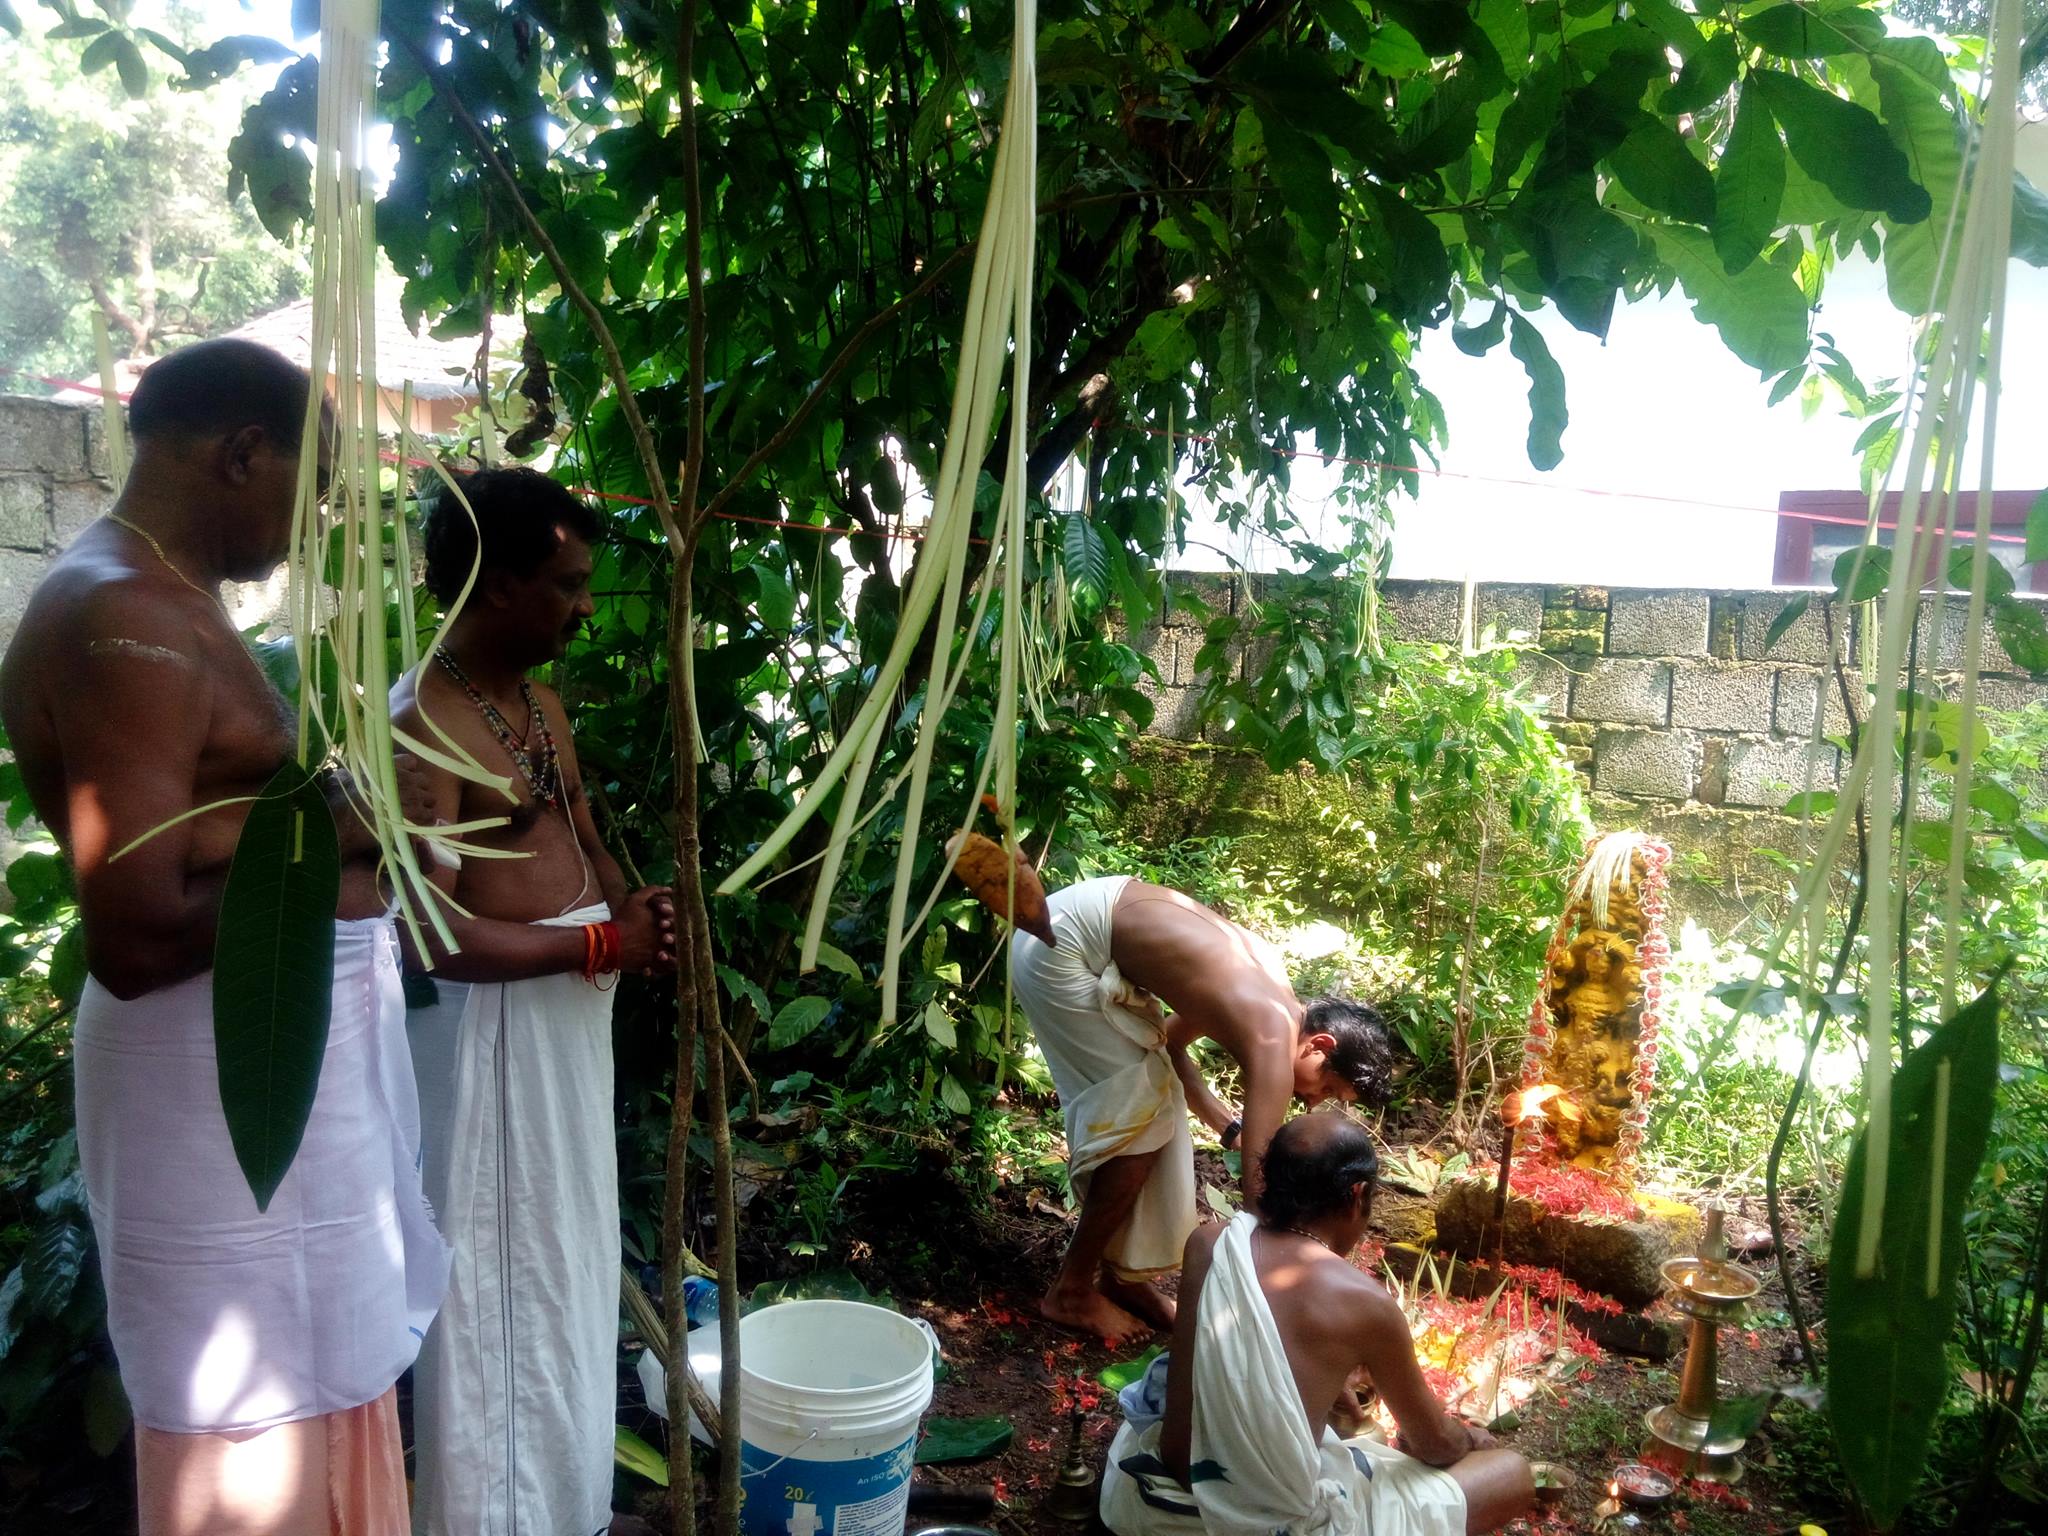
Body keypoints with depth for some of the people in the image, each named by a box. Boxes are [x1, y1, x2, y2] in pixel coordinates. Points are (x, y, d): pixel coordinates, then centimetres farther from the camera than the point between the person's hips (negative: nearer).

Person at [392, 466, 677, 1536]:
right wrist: (601, 942, -21)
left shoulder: (541, 702, 8)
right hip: (492, 1029, -9)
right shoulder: (422, 725, -21)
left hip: (570, 1018, 9)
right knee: (500, 1286, 6)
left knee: (568, 1266, 22)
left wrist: (636, 907, -5)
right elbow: (437, 934, -27)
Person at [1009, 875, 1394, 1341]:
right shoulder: (1274, 1043, -17)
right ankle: (1071, 1290, 9)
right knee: (1140, 1116, -3)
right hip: (1061, 944, -9)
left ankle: (1122, 1275, 23)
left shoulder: (1269, 991, 8)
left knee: (1155, 1105, 12)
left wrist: (1230, 1127, 12)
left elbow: (1169, 1041, 20)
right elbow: (1258, 1185, -17)